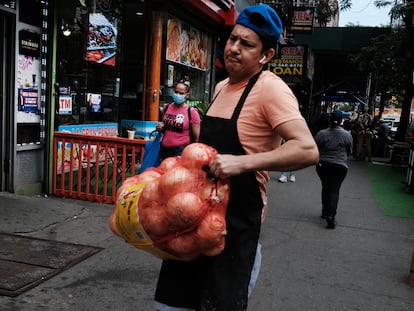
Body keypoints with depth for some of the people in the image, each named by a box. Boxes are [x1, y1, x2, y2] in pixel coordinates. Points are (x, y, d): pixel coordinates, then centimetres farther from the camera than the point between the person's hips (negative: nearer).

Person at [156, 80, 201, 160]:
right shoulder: (166, 107, 6)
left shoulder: (191, 112, -9)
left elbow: (197, 138, -6)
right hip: (164, 149, 5)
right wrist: (160, 128, 2)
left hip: (181, 151, -5)